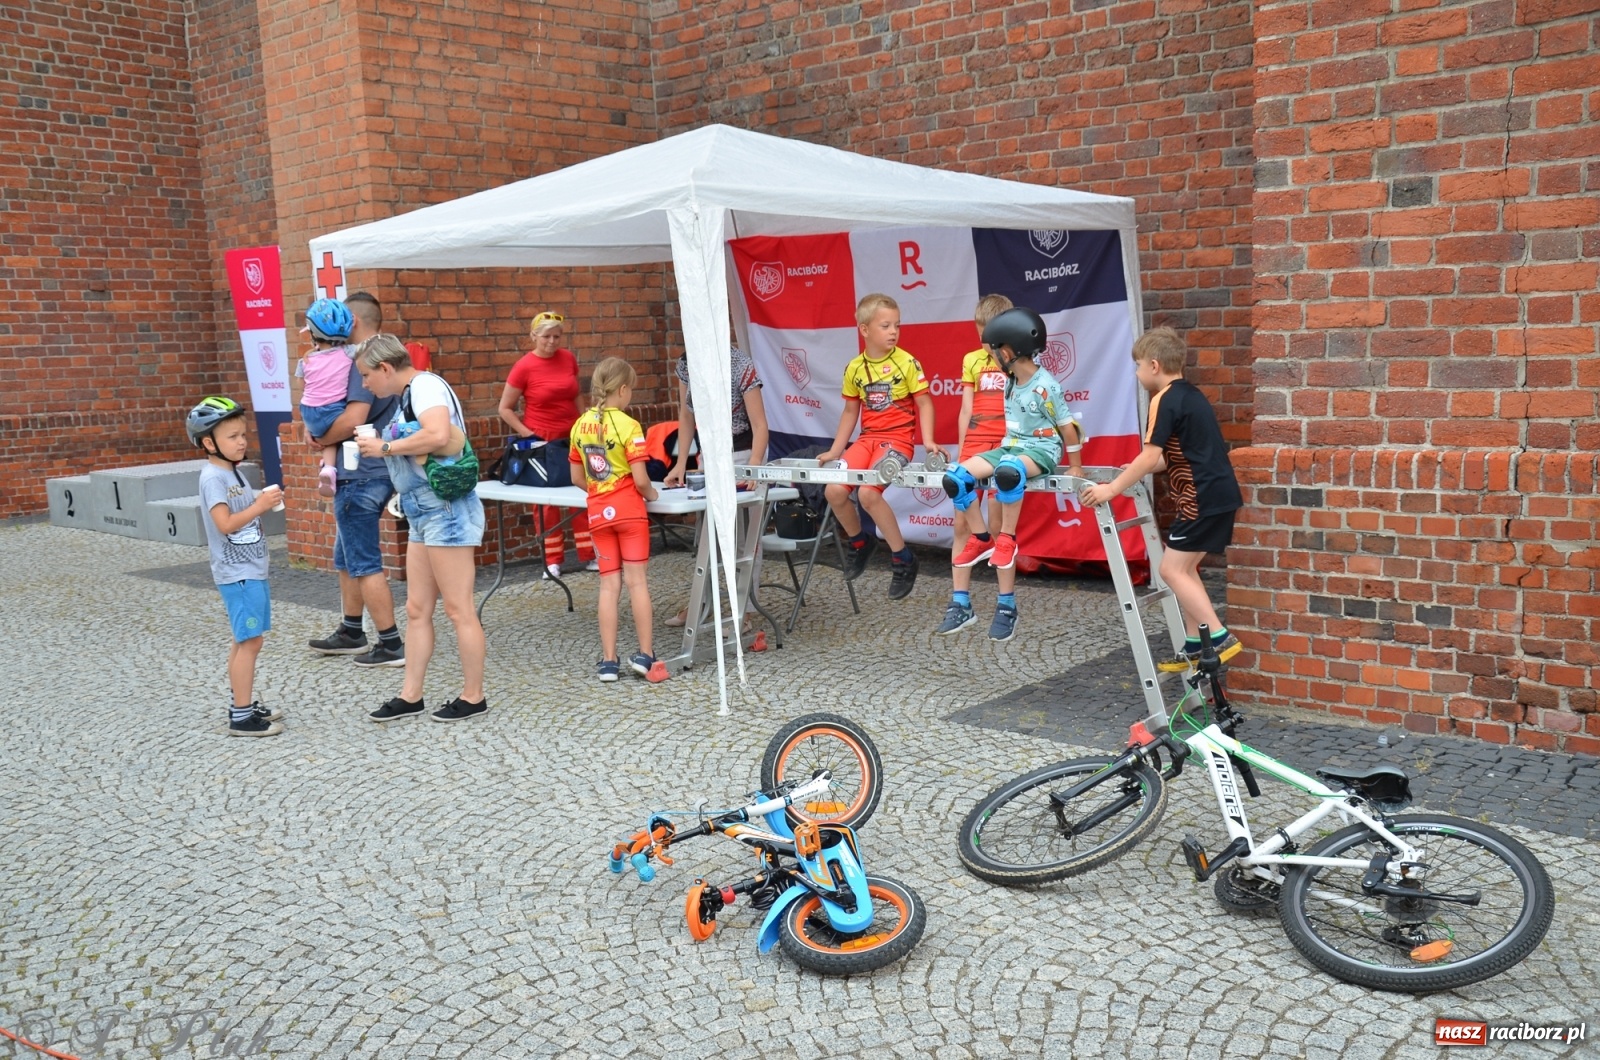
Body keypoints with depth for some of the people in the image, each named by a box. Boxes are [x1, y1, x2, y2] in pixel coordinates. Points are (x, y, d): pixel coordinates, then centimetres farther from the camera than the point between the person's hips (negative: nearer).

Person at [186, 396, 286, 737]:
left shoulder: (234, 473, 13)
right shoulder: (213, 477, -15)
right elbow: (226, 524, -24)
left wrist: (264, 501, 5)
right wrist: (260, 506, -24)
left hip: (251, 570, 9)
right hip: (237, 573, -9)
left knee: (245, 641, 15)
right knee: (250, 642, -8)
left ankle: (244, 703, 24)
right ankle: (241, 717, -4)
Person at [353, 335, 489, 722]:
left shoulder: (425, 385, -13)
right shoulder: (406, 397, 15)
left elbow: (438, 435, -30)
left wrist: (384, 447, -18)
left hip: (446, 510, -10)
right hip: (424, 514, 10)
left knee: (458, 609, -1)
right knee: (417, 610, 12)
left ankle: (473, 696, 10)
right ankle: (410, 696, 19)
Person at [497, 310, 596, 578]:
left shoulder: (568, 358, 3)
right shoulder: (524, 367, -10)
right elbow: (505, 408, -6)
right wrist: (527, 434, -12)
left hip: (572, 439, 4)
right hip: (543, 444, -4)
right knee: (547, 501, 5)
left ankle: (589, 556, 14)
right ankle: (552, 561, 13)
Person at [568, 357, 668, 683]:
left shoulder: (580, 425, 4)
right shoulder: (628, 425, -12)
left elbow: (577, 477, 10)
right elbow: (640, 480, -15)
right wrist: (651, 494, 4)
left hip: (598, 511, 4)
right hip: (629, 509, -4)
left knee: (609, 584, 7)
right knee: (637, 581, 2)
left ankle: (609, 660, 8)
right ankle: (644, 656, 4)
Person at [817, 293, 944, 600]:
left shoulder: (906, 362, -6)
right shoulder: (854, 368, 6)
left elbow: (924, 403, -3)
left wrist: (928, 440, -16)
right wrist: (835, 450, 14)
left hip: (897, 439, -5)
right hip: (867, 438, 5)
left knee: (868, 492, -25)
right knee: (835, 491, -12)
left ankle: (902, 558, -7)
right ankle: (859, 542, 18)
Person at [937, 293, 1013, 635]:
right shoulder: (972, 361, 11)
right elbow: (967, 409, 12)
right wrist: (960, 451, 9)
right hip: (974, 445, 4)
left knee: (997, 526, -5)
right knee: (961, 525, 1)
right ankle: (960, 604, 7)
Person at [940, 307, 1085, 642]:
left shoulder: (1045, 386, -14)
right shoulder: (1010, 382, 9)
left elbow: (1068, 427, -9)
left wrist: (1076, 467, -4)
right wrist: (1005, 451, 18)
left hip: (1041, 450, -8)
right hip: (1010, 447, 8)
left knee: (1007, 472, -43)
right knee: (955, 477, -13)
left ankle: (1006, 539, -23)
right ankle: (982, 539, 5)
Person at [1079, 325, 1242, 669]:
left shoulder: (1165, 400, -13)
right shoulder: (1188, 395, 17)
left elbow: (1150, 456, -18)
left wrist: (1112, 489, -15)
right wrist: (1137, 470, 27)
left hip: (1203, 498, -10)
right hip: (1218, 493, 10)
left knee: (1172, 569, -6)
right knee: (1184, 568, 15)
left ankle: (1219, 637, -6)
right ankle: (1195, 645, 18)